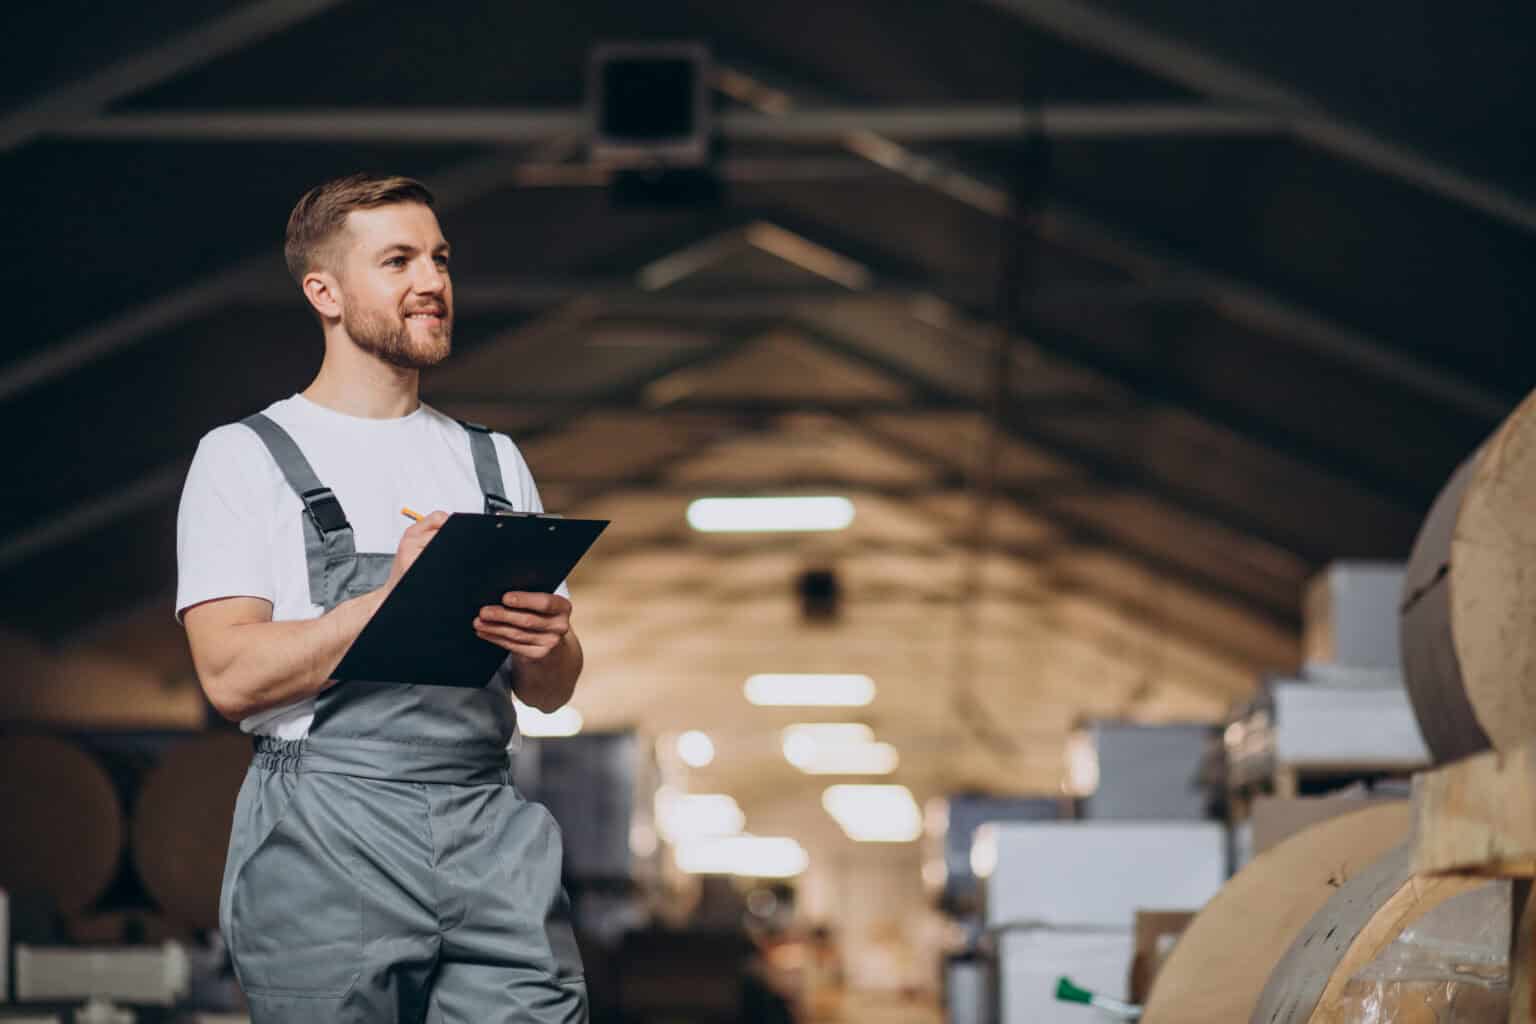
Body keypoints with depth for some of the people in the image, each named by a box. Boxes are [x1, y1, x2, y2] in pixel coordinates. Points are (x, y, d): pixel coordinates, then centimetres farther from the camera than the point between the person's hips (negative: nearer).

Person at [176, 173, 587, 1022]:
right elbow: (231, 675, -9)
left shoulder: (494, 463, 19)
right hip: (325, 840, -3)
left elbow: (551, 692, 16)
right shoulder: (244, 458, 4)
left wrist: (546, 645, -7)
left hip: (489, 832, 4)